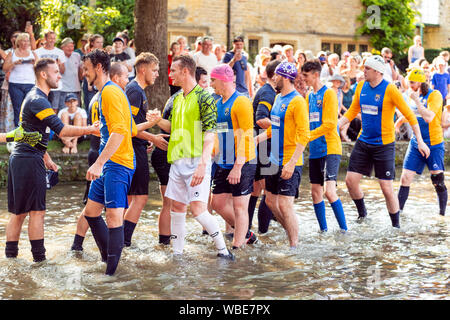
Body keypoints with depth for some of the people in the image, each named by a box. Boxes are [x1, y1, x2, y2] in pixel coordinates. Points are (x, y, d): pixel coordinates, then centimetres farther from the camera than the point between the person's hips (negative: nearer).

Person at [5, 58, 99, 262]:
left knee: (19, 212, 12)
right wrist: (90, 129, -18)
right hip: (29, 161, -10)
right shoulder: (38, 100, -15)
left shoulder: (35, 97, 18)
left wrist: (46, 159, 26)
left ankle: (10, 254, 16)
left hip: (19, 159, 10)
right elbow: (61, 130, -23)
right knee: (37, 211, -5)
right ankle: (39, 257, -1)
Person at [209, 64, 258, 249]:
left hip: (242, 164, -9)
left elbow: (245, 136, -18)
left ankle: (237, 248, 2)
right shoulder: (218, 104, 14)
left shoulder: (241, 102, -12)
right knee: (218, 202, 10)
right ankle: (246, 234, 26)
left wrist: (238, 166, -22)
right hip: (223, 164, 9)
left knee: (239, 206, -4)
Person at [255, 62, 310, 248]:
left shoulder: (297, 101, -15)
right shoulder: (278, 98, 13)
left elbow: (304, 135, -20)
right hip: (275, 161, 9)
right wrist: (257, 139, 11)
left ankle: (294, 246, 3)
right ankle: (292, 232, 31)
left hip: (290, 163, -9)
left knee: (285, 205, -8)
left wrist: (292, 162, -25)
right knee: (271, 201, 15)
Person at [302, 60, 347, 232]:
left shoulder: (329, 93, -8)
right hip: (315, 151, 8)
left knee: (329, 191, -16)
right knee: (315, 191, 8)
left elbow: (329, 124, -15)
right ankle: (323, 230, 17)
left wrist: (307, 136, -18)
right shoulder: (309, 96, 15)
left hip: (329, 149, -8)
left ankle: (344, 229, -8)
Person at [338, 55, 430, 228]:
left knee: (387, 188, -4)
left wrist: (420, 141, -12)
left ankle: (396, 226, 12)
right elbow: (352, 111, 15)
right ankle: (362, 213, 26)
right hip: (363, 141, 5)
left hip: (384, 144, -5)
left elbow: (409, 114, -9)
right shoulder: (361, 86, 4)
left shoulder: (390, 89, -13)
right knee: (351, 180, 1)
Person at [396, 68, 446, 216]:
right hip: (415, 143, 6)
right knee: (405, 178, -3)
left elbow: (428, 117, -26)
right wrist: (400, 120, 9)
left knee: (438, 181, 0)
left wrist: (416, 99, -23)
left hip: (433, 144, -6)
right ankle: (398, 210, 2)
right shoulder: (412, 95, 9)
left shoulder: (434, 95, -12)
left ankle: (442, 213, 14)